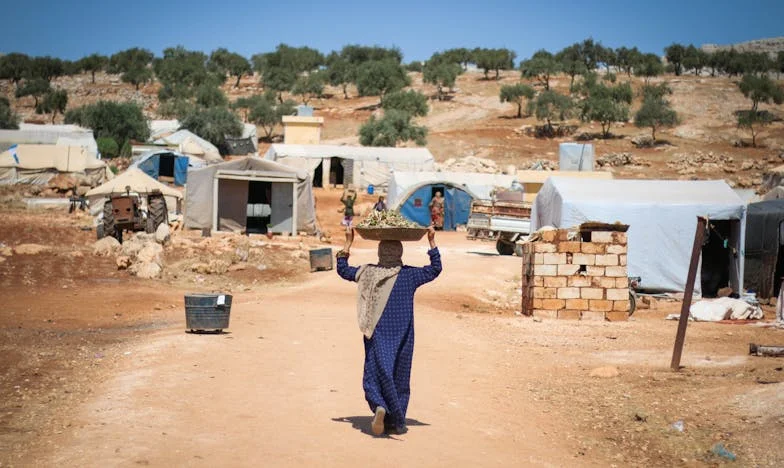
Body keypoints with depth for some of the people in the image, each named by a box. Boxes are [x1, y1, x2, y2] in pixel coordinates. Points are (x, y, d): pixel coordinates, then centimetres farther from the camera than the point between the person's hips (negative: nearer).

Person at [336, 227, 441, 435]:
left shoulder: (368, 273, -3)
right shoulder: (409, 275, -5)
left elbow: (343, 270, 12)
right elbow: (435, 269, 8)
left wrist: (348, 243, 16)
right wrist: (432, 242, 11)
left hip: (377, 336, 0)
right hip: (401, 337, 0)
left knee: (375, 374, 2)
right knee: (399, 377, 10)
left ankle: (380, 406, -26)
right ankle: (396, 422, 14)